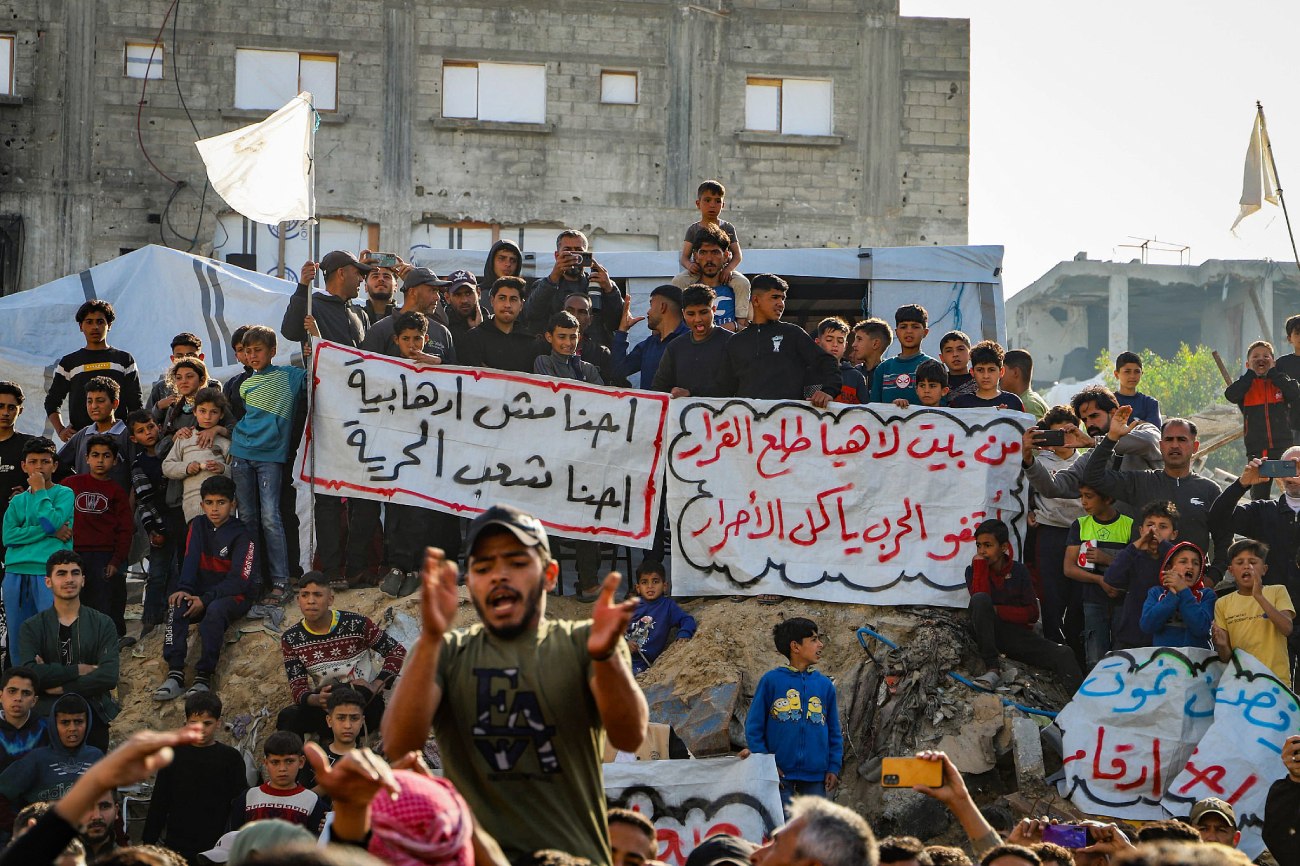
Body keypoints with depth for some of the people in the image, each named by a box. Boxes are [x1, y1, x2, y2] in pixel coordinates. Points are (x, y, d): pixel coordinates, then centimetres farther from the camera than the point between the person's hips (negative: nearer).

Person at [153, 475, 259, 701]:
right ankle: (175, 675, -34)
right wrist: (184, 589, -21)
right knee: (176, 606, -26)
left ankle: (204, 678, -37)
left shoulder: (243, 535, -9)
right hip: (203, 593, 5)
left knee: (215, 610, -38)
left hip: (236, 596, -5)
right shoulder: (198, 526, 9)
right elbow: (191, 561, -1)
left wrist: (205, 600, -24)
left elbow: (239, 580, -16)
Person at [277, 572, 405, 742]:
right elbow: (297, 688, -5)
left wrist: (376, 686, -15)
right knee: (288, 717, -29)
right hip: (323, 707, 3)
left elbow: (397, 651, 0)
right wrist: (316, 699, -30)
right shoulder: (291, 640, 0)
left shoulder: (356, 625, -9)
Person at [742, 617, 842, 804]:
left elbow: (834, 731, 12)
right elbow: (753, 725, -1)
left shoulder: (825, 684, 7)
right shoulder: (771, 680, -4)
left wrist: (834, 767, 4)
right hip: (780, 773, -3)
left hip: (815, 774, 3)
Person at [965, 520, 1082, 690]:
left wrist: (998, 611, -11)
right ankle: (993, 670, -36)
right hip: (988, 634, -2)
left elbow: (1032, 614, 0)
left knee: (1063, 655, -23)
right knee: (980, 599, -32)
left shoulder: (1019, 571, 6)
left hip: (1017, 633, 2)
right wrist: (980, 565, -11)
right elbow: (980, 599, -18)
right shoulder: (974, 571, 4)